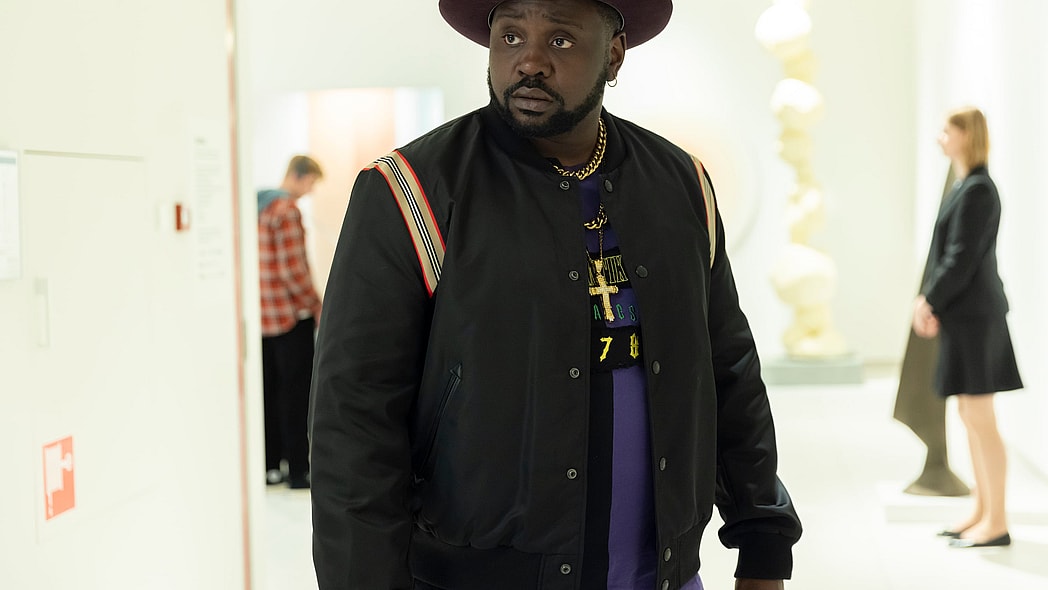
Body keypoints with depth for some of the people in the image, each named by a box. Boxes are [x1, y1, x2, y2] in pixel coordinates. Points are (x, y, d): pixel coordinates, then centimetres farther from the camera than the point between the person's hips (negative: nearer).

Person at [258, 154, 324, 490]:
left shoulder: (258, 205, 11)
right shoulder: (288, 209, -16)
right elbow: (293, 270, -19)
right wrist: (316, 305, -8)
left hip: (262, 313, 8)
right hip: (290, 314, -8)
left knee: (269, 389, 11)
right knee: (296, 392, -1)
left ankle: (270, 466, 16)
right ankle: (298, 471, 3)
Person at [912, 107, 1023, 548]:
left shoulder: (977, 190, -16)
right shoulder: (966, 186, 15)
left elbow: (963, 258, -20)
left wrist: (930, 302, -12)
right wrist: (929, 300, 6)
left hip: (974, 314, -10)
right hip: (965, 314, 10)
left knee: (980, 419, -5)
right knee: (971, 416, 14)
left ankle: (996, 522, 1)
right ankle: (982, 511, 23)